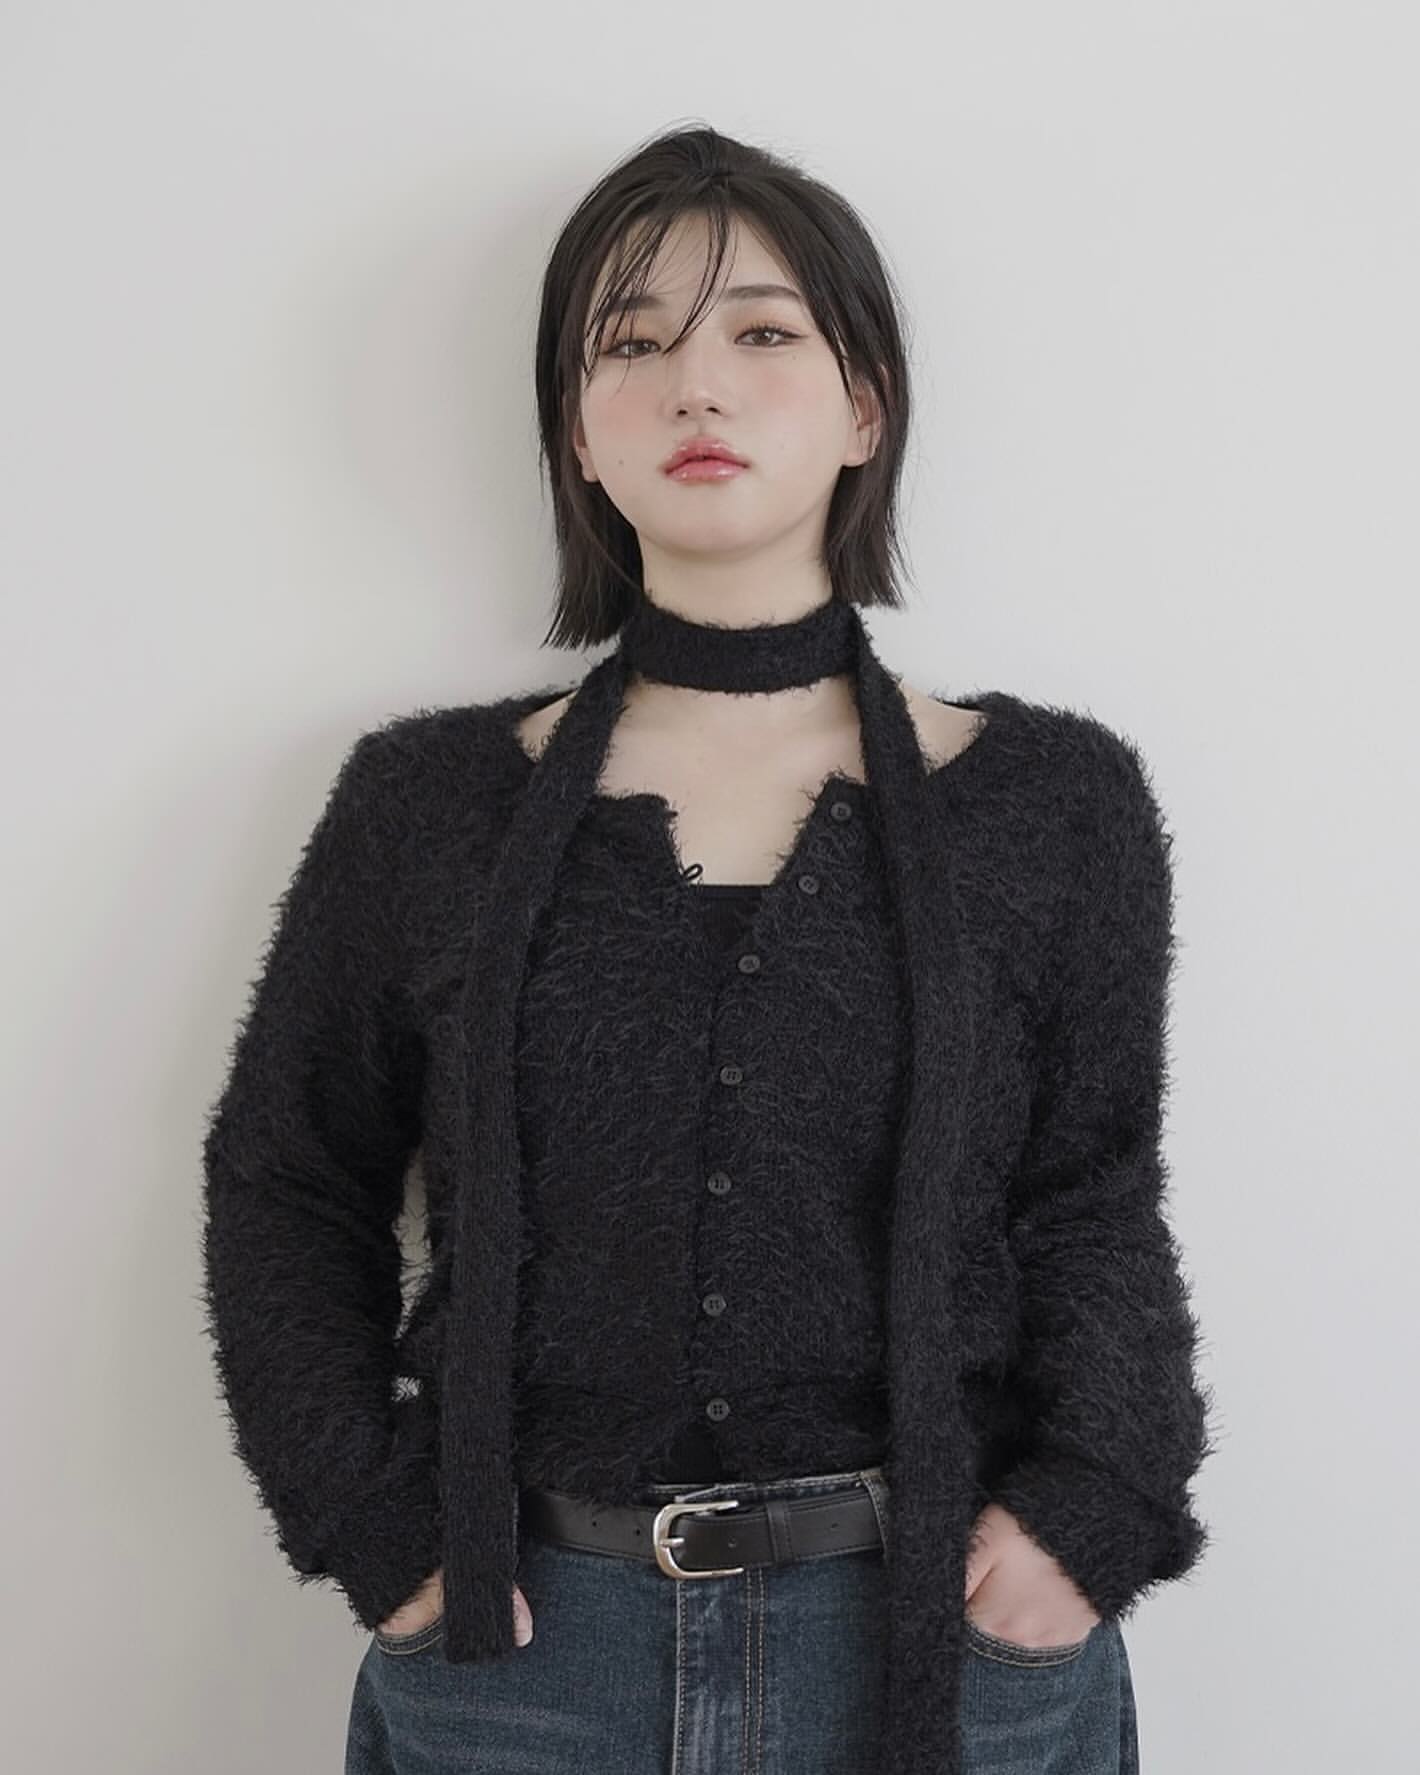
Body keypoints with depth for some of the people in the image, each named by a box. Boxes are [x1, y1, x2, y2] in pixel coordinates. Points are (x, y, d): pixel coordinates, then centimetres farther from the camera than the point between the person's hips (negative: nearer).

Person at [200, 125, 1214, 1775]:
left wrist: (1088, 1512, -8)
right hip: (519, 1634, 0)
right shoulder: (422, 805, -1)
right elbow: (286, 1185, 6)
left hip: (947, 1635, 1)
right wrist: (375, 1527, -3)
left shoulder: (1056, 803, 0)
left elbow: (1096, 1207, 5)